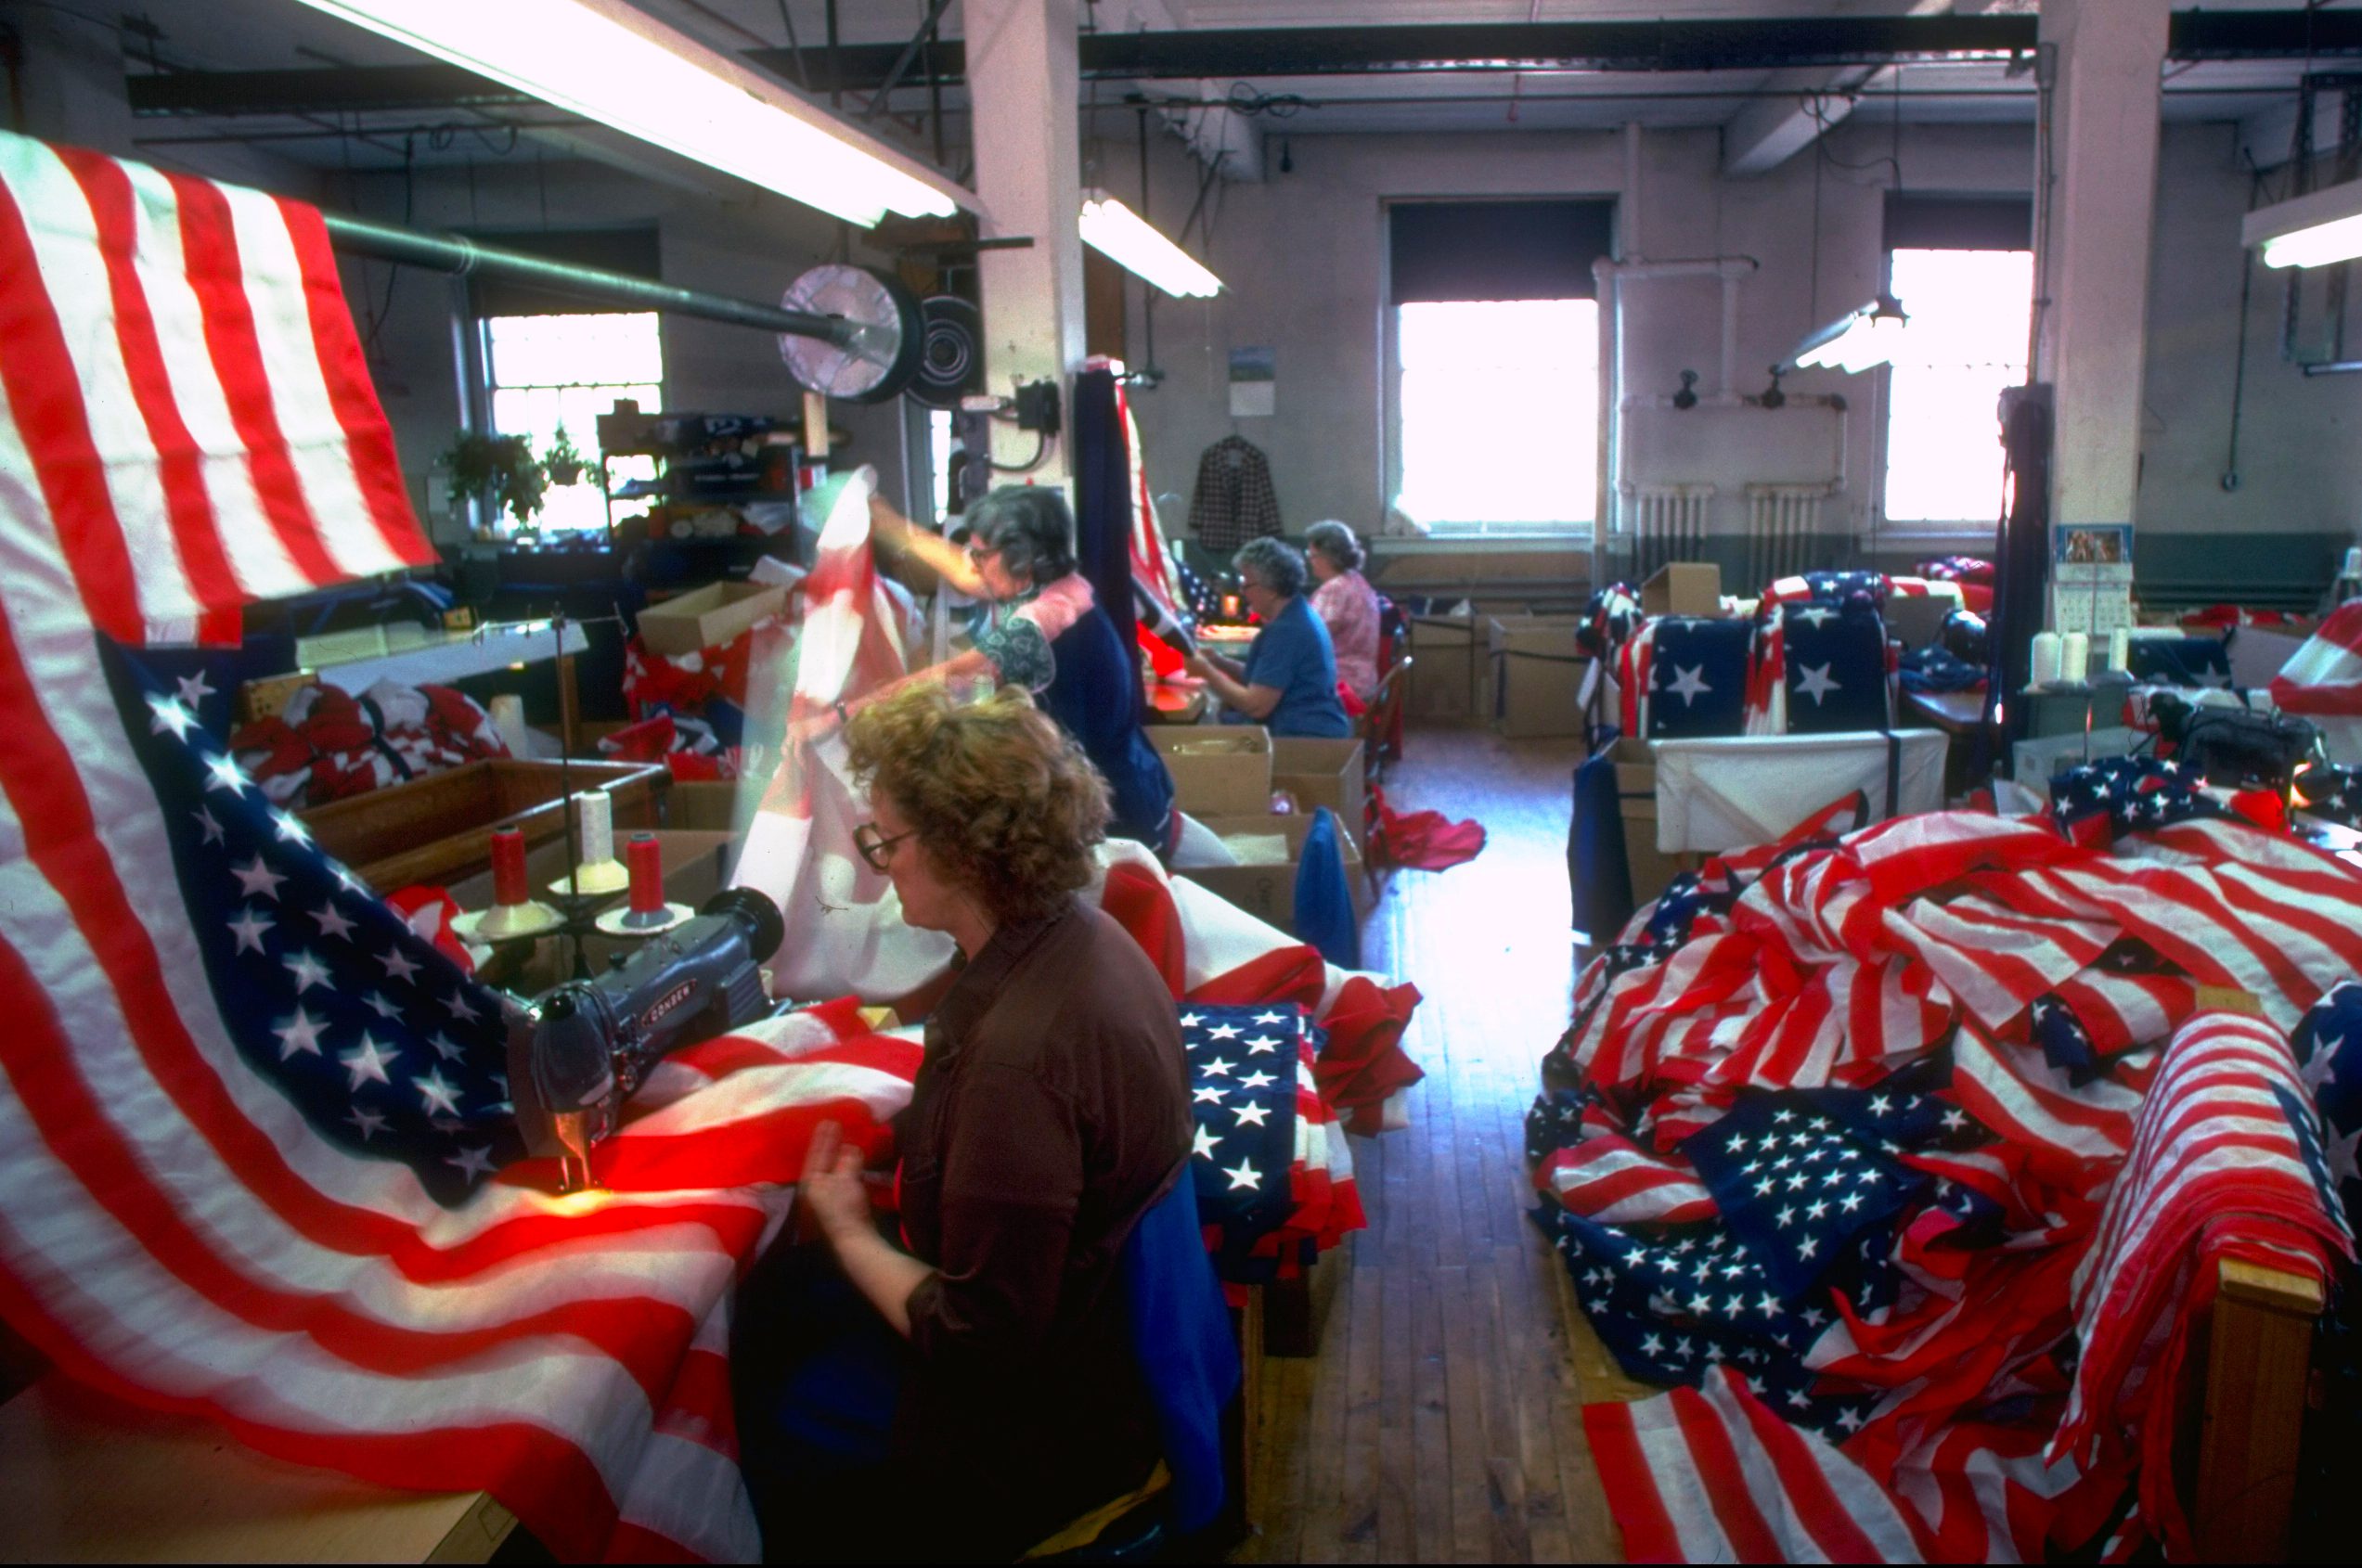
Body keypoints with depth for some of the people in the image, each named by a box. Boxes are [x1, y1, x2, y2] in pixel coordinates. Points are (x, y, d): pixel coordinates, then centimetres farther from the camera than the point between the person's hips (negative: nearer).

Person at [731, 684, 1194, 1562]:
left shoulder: (1016, 1051, -35)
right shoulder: (1079, 939, -7)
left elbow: (979, 1341, -28)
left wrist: (849, 1233, -14)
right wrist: (899, 1126, -1)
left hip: (1043, 1430, -9)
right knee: (775, 1293, 20)